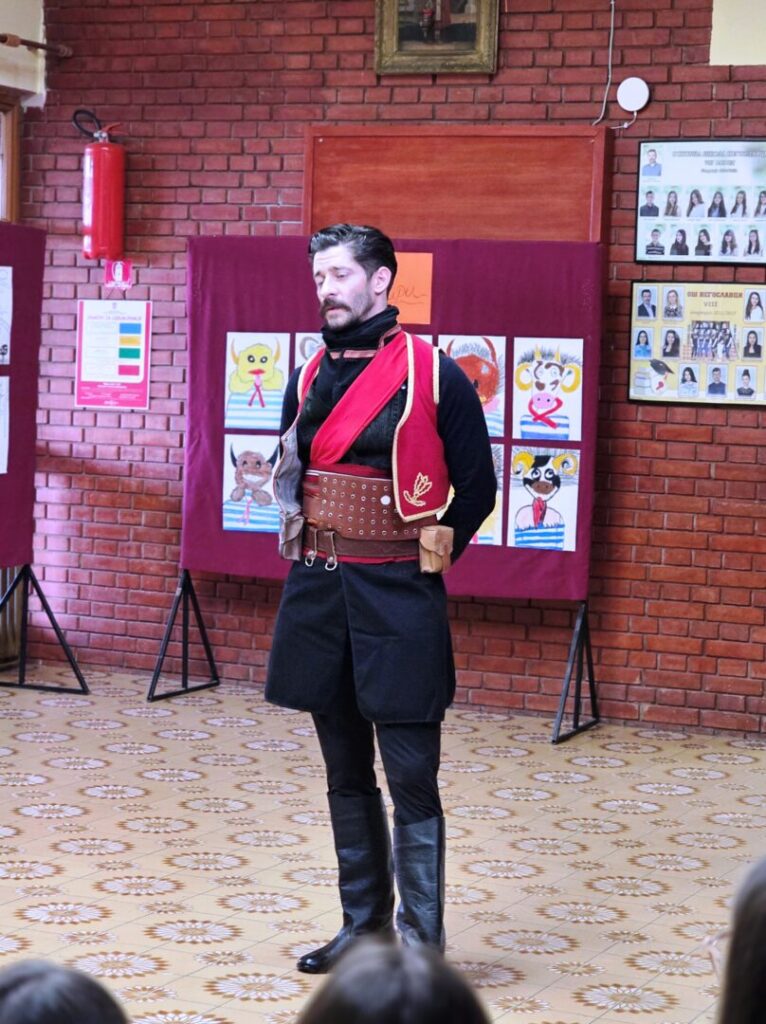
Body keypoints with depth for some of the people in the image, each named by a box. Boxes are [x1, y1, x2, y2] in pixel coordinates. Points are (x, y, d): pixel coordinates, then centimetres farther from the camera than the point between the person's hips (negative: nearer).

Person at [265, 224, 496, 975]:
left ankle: (420, 946, 4)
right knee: (346, 773, 13)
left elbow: (476, 488, -1)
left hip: (397, 599, -5)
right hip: (318, 593, 6)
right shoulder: (309, 378, 9)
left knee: (410, 777, -4)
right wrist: (299, 535, 7)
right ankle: (363, 925, 24)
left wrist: (423, 560, -1)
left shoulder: (433, 375, -7)